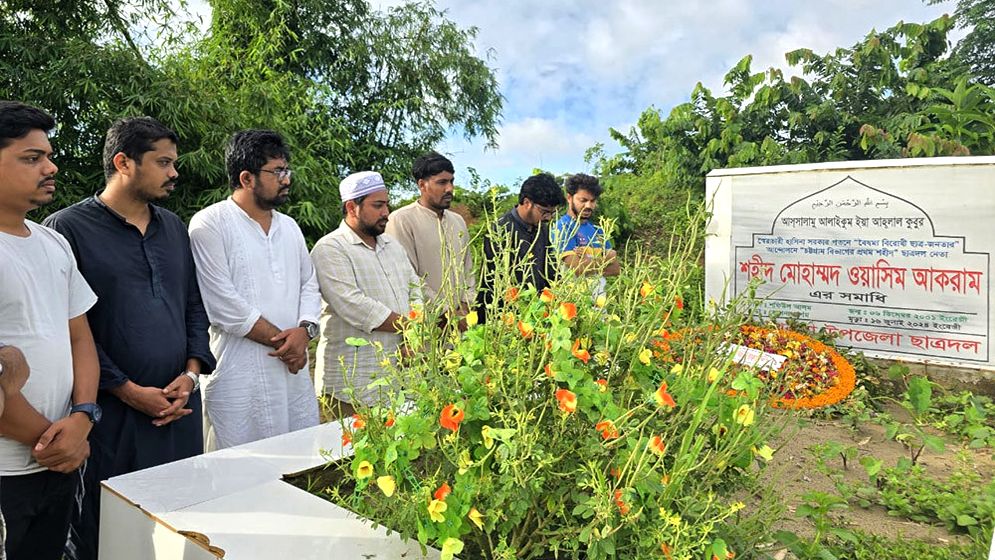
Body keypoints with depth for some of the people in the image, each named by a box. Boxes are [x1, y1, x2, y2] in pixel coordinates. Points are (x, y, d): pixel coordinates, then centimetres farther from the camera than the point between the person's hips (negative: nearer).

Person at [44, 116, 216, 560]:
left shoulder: (174, 227, 13)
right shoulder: (68, 228, -6)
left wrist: (191, 373, 0)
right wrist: (130, 392, -12)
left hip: (180, 407, 5)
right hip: (111, 413, -5)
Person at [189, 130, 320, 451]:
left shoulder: (289, 226, 15)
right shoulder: (209, 224, -7)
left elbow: (309, 285, 15)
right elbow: (223, 304, -14)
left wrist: (305, 330, -5)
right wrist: (281, 340, -9)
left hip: (294, 370, 6)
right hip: (240, 379, -6)